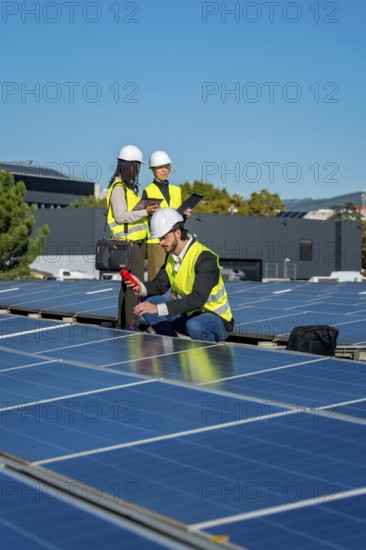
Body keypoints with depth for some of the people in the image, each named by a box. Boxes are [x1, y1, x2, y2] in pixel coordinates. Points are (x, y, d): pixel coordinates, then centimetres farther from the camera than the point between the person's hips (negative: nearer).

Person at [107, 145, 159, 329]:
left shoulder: (129, 186, 19)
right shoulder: (118, 187, -12)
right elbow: (121, 216, -20)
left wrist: (147, 211, 9)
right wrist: (145, 212, -22)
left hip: (137, 242, 10)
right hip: (128, 243, -10)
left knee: (128, 284, 14)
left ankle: (123, 323, 21)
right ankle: (129, 324, -8)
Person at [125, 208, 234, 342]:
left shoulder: (205, 258, -24)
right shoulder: (172, 255, 3)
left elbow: (197, 299, -33)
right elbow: (160, 284, 5)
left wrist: (159, 309, -38)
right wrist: (142, 288, -19)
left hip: (217, 319, -8)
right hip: (188, 314, 8)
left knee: (194, 325, -40)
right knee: (149, 302, -8)